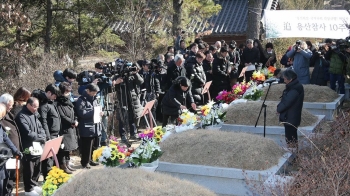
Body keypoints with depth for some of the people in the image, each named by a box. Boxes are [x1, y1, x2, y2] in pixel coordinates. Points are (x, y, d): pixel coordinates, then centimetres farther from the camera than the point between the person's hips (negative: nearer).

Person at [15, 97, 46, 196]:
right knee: (29, 170, 3)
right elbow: (28, 133, -21)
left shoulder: (35, 114, 10)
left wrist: (43, 138, -7)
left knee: (37, 168, 17)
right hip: (28, 148, -8)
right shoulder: (21, 117, -16)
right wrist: (41, 138, -12)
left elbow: (40, 128, 12)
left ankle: (34, 185, 33)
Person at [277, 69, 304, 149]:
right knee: (293, 138, 20)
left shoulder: (294, 89, -24)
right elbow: (285, 99, 13)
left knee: (290, 139, -3)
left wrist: (279, 108, -7)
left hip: (290, 119, -10)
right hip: (290, 117, 10)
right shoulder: (295, 86, 8)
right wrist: (280, 107, 0)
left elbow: (286, 102, -24)